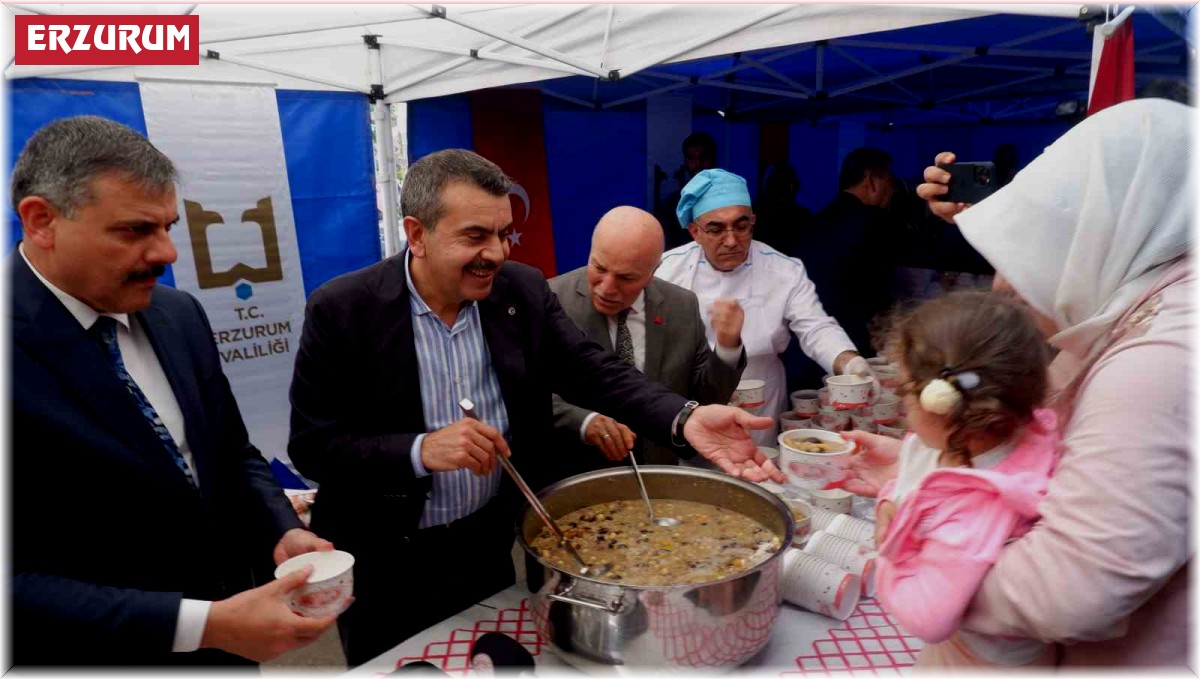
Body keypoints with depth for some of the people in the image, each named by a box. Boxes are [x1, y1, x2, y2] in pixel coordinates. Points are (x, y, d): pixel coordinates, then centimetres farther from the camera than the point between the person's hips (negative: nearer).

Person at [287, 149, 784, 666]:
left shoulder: (523, 290, -8)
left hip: (490, 541, 4)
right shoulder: (341, 309, -17)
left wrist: (687, 419, -29)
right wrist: (421, 451, -33)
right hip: (383, 563, -3)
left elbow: (592, 371, -12)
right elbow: (312, 446, -17)